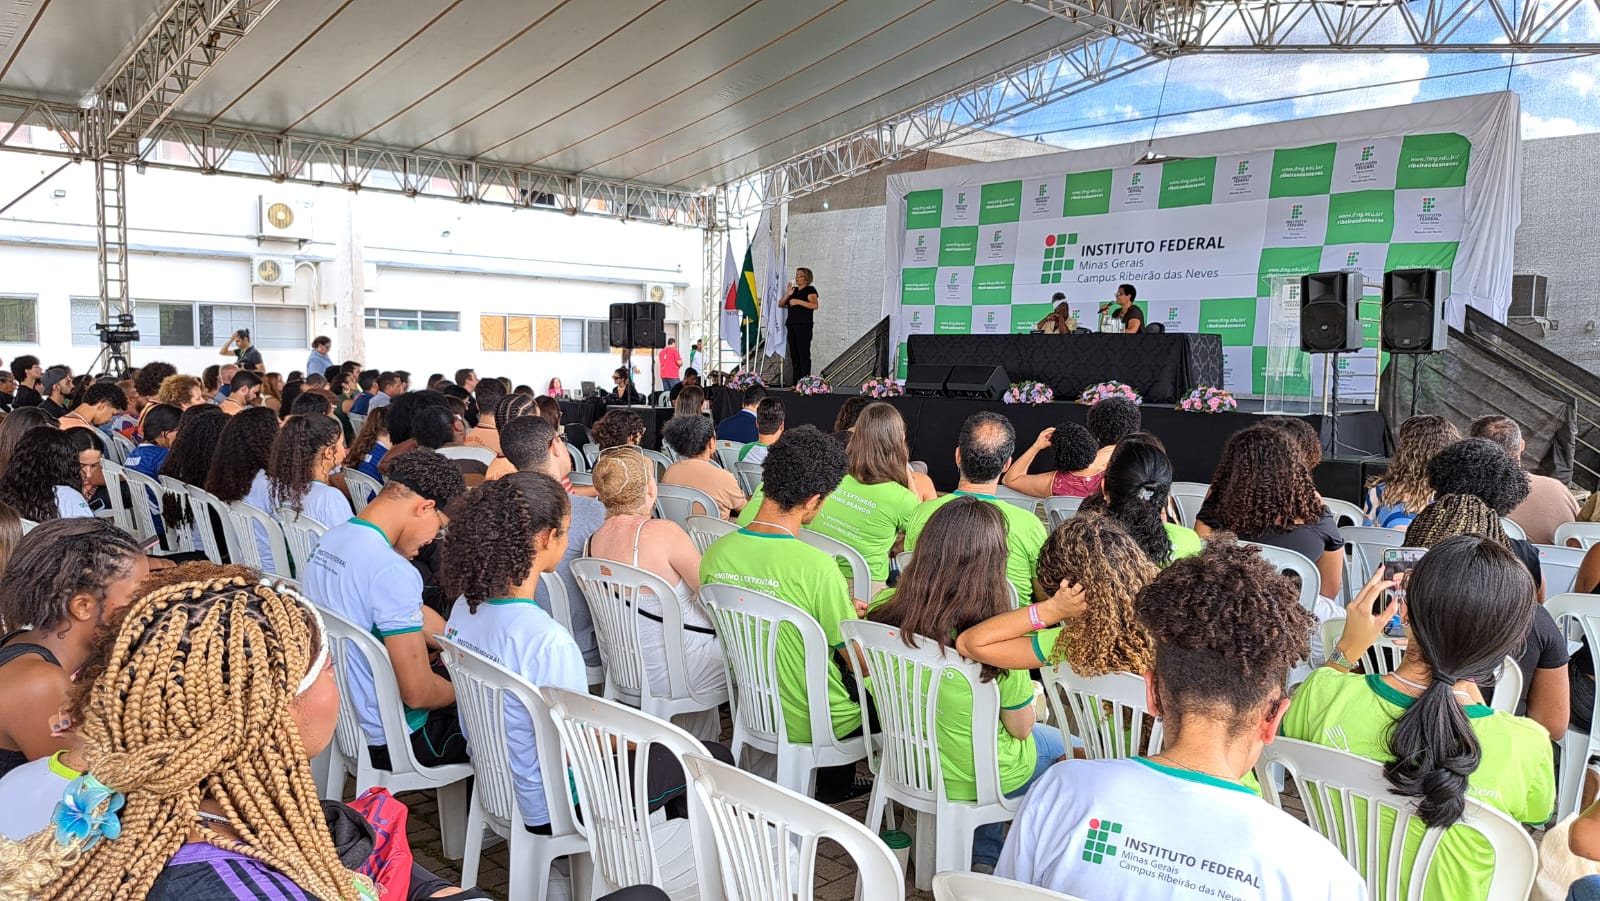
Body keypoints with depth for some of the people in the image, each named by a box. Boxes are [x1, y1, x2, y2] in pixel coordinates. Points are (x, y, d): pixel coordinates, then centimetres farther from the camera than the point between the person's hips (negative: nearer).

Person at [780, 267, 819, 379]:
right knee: (794, 355, 7)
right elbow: (780, 304, 14)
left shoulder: (810, 290, -1)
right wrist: (788, 295, -2)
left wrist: (798, 301, -20)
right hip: (792, 325, 7)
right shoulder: (793, 290, 18)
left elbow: (814, 305, -18)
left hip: (804, 325, -7)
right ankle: (796, 383, 10)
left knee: (804, 355, -11)